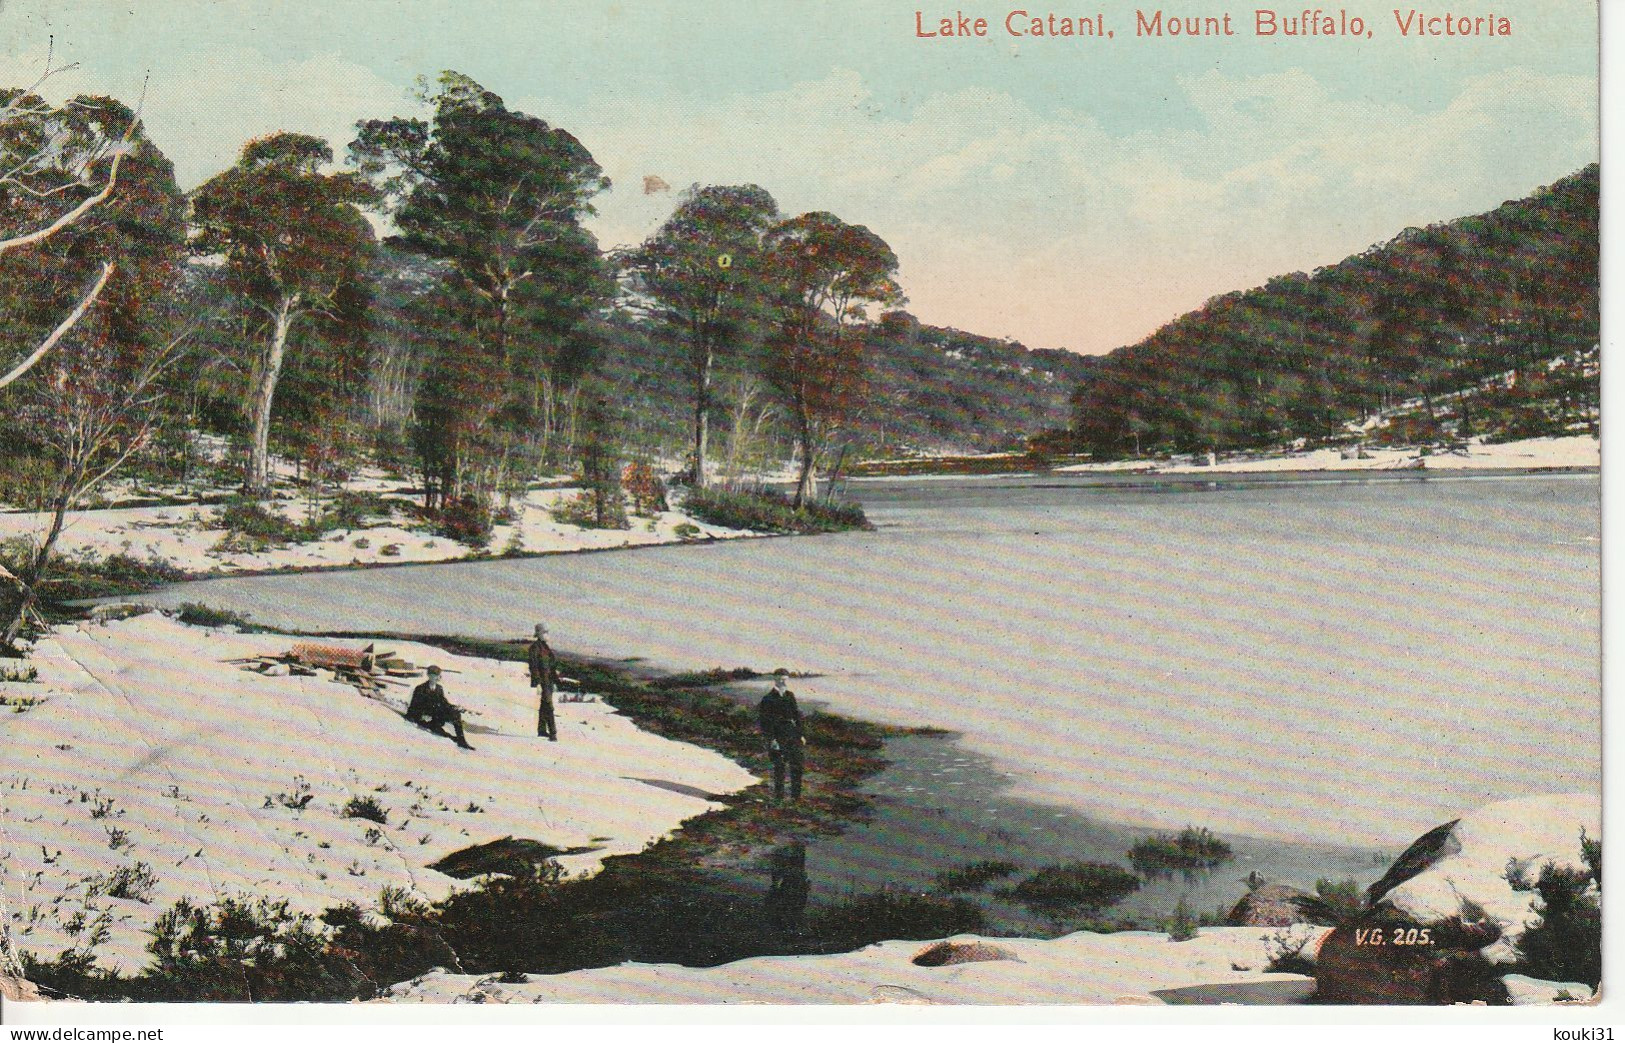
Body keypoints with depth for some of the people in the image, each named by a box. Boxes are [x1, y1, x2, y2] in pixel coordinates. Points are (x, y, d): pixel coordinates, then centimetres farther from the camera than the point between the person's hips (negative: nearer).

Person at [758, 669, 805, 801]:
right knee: (779, 766, -2)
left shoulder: (790, 696, 10)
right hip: (777, 737, -5)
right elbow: (765, 721, -10)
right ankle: (778, 794, 8)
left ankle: (796, 794, 13)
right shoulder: (768, 699, -7)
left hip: (792, 735, 5)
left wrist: (800, 734, 14)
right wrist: (771, 739, -16)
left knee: (797, 764, 3)